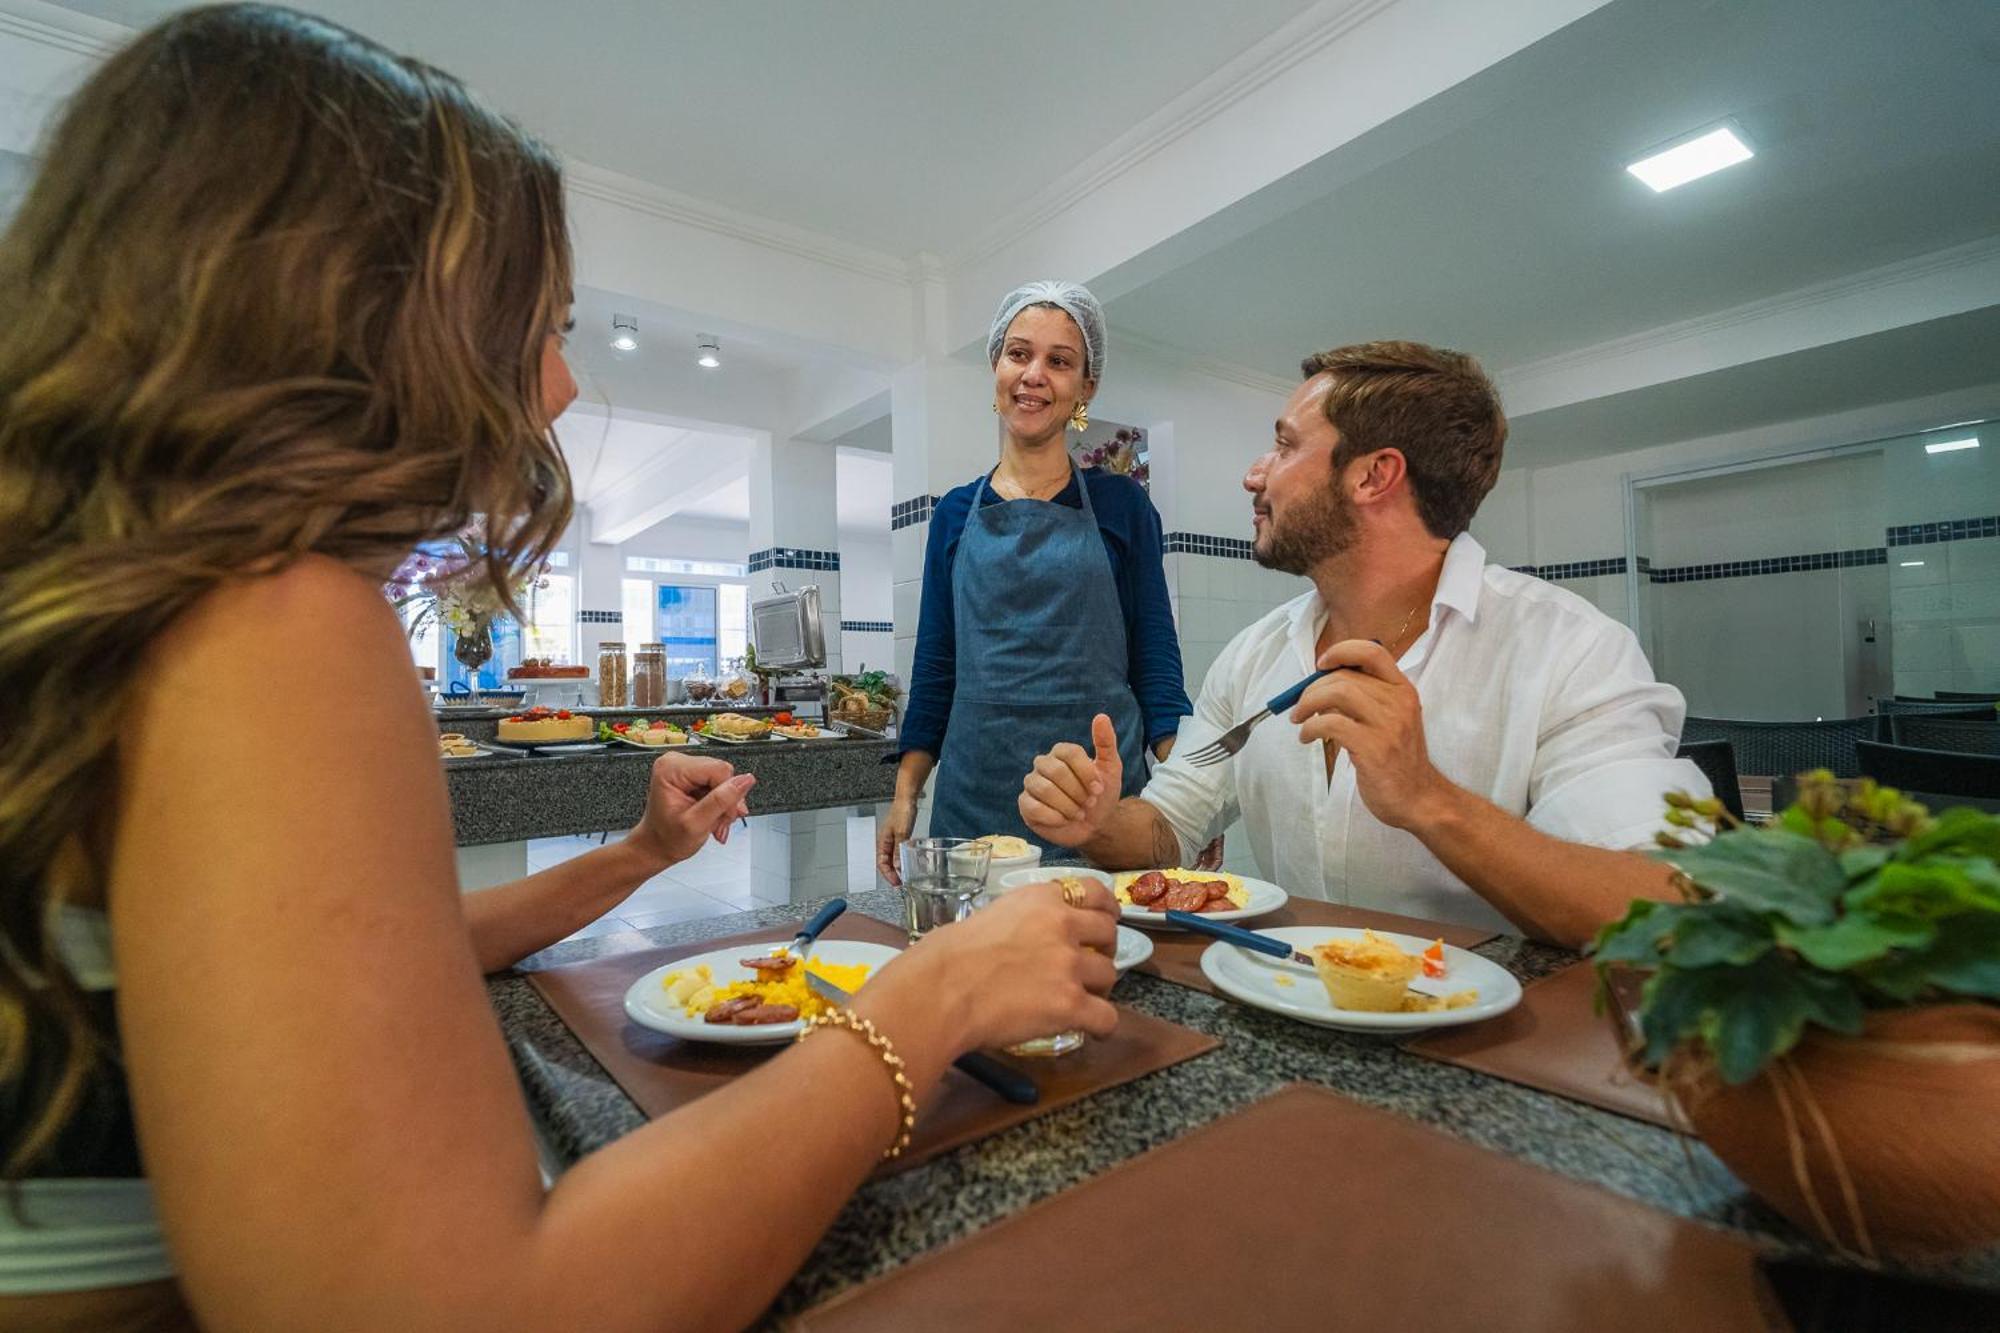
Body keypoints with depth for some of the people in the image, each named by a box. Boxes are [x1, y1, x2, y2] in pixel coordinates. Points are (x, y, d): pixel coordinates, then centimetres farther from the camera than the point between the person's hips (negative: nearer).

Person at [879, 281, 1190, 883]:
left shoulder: (1121, 503, 4)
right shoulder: (956, 513, 9)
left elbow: (1155, 659, 2)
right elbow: (935, 668, 10)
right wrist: (904, 796, 3)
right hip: (975, 797, 2)